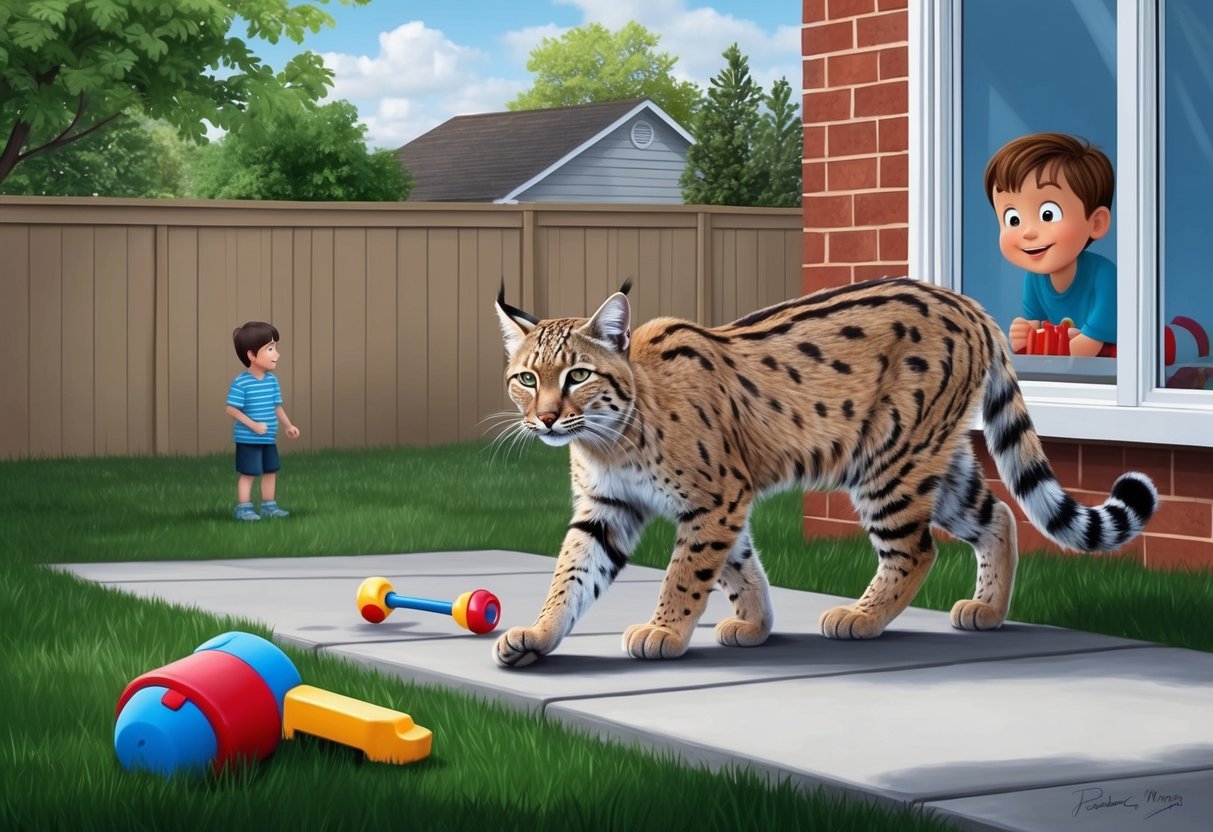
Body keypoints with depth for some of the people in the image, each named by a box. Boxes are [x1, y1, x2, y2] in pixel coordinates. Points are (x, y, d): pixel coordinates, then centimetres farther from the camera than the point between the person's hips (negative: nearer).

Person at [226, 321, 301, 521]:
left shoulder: (272, 380, 3)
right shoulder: (241, 383, -18)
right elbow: (232, 409, -19)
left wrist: (288, 426, 12)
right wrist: (254, 425, -22)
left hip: (268, 439, 7)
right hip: (248, 439, -7)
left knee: (270, 472, 13)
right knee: (248, 473, -2)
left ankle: (268, 506, 25)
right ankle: (243, 508, 7)